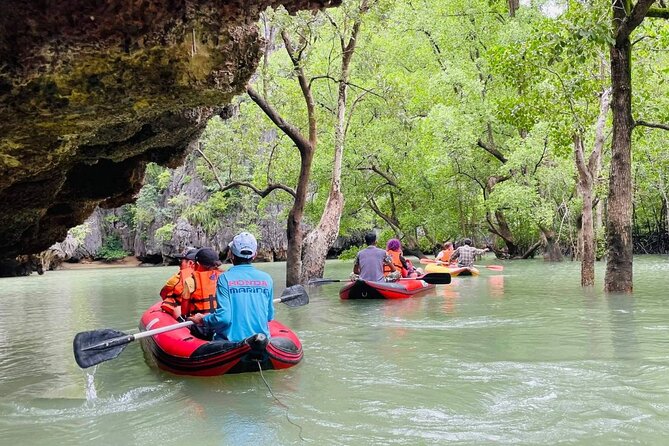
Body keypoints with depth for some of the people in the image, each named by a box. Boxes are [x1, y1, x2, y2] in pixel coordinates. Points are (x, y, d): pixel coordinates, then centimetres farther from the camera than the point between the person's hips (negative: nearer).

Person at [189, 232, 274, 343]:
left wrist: (202, 320, 3)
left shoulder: (225, 278, -8)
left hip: (231, 341, -3)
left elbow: (223, 318, -15)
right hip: (262, 341, 3)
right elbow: (269, 316, 9)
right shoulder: (266, 279, 1)